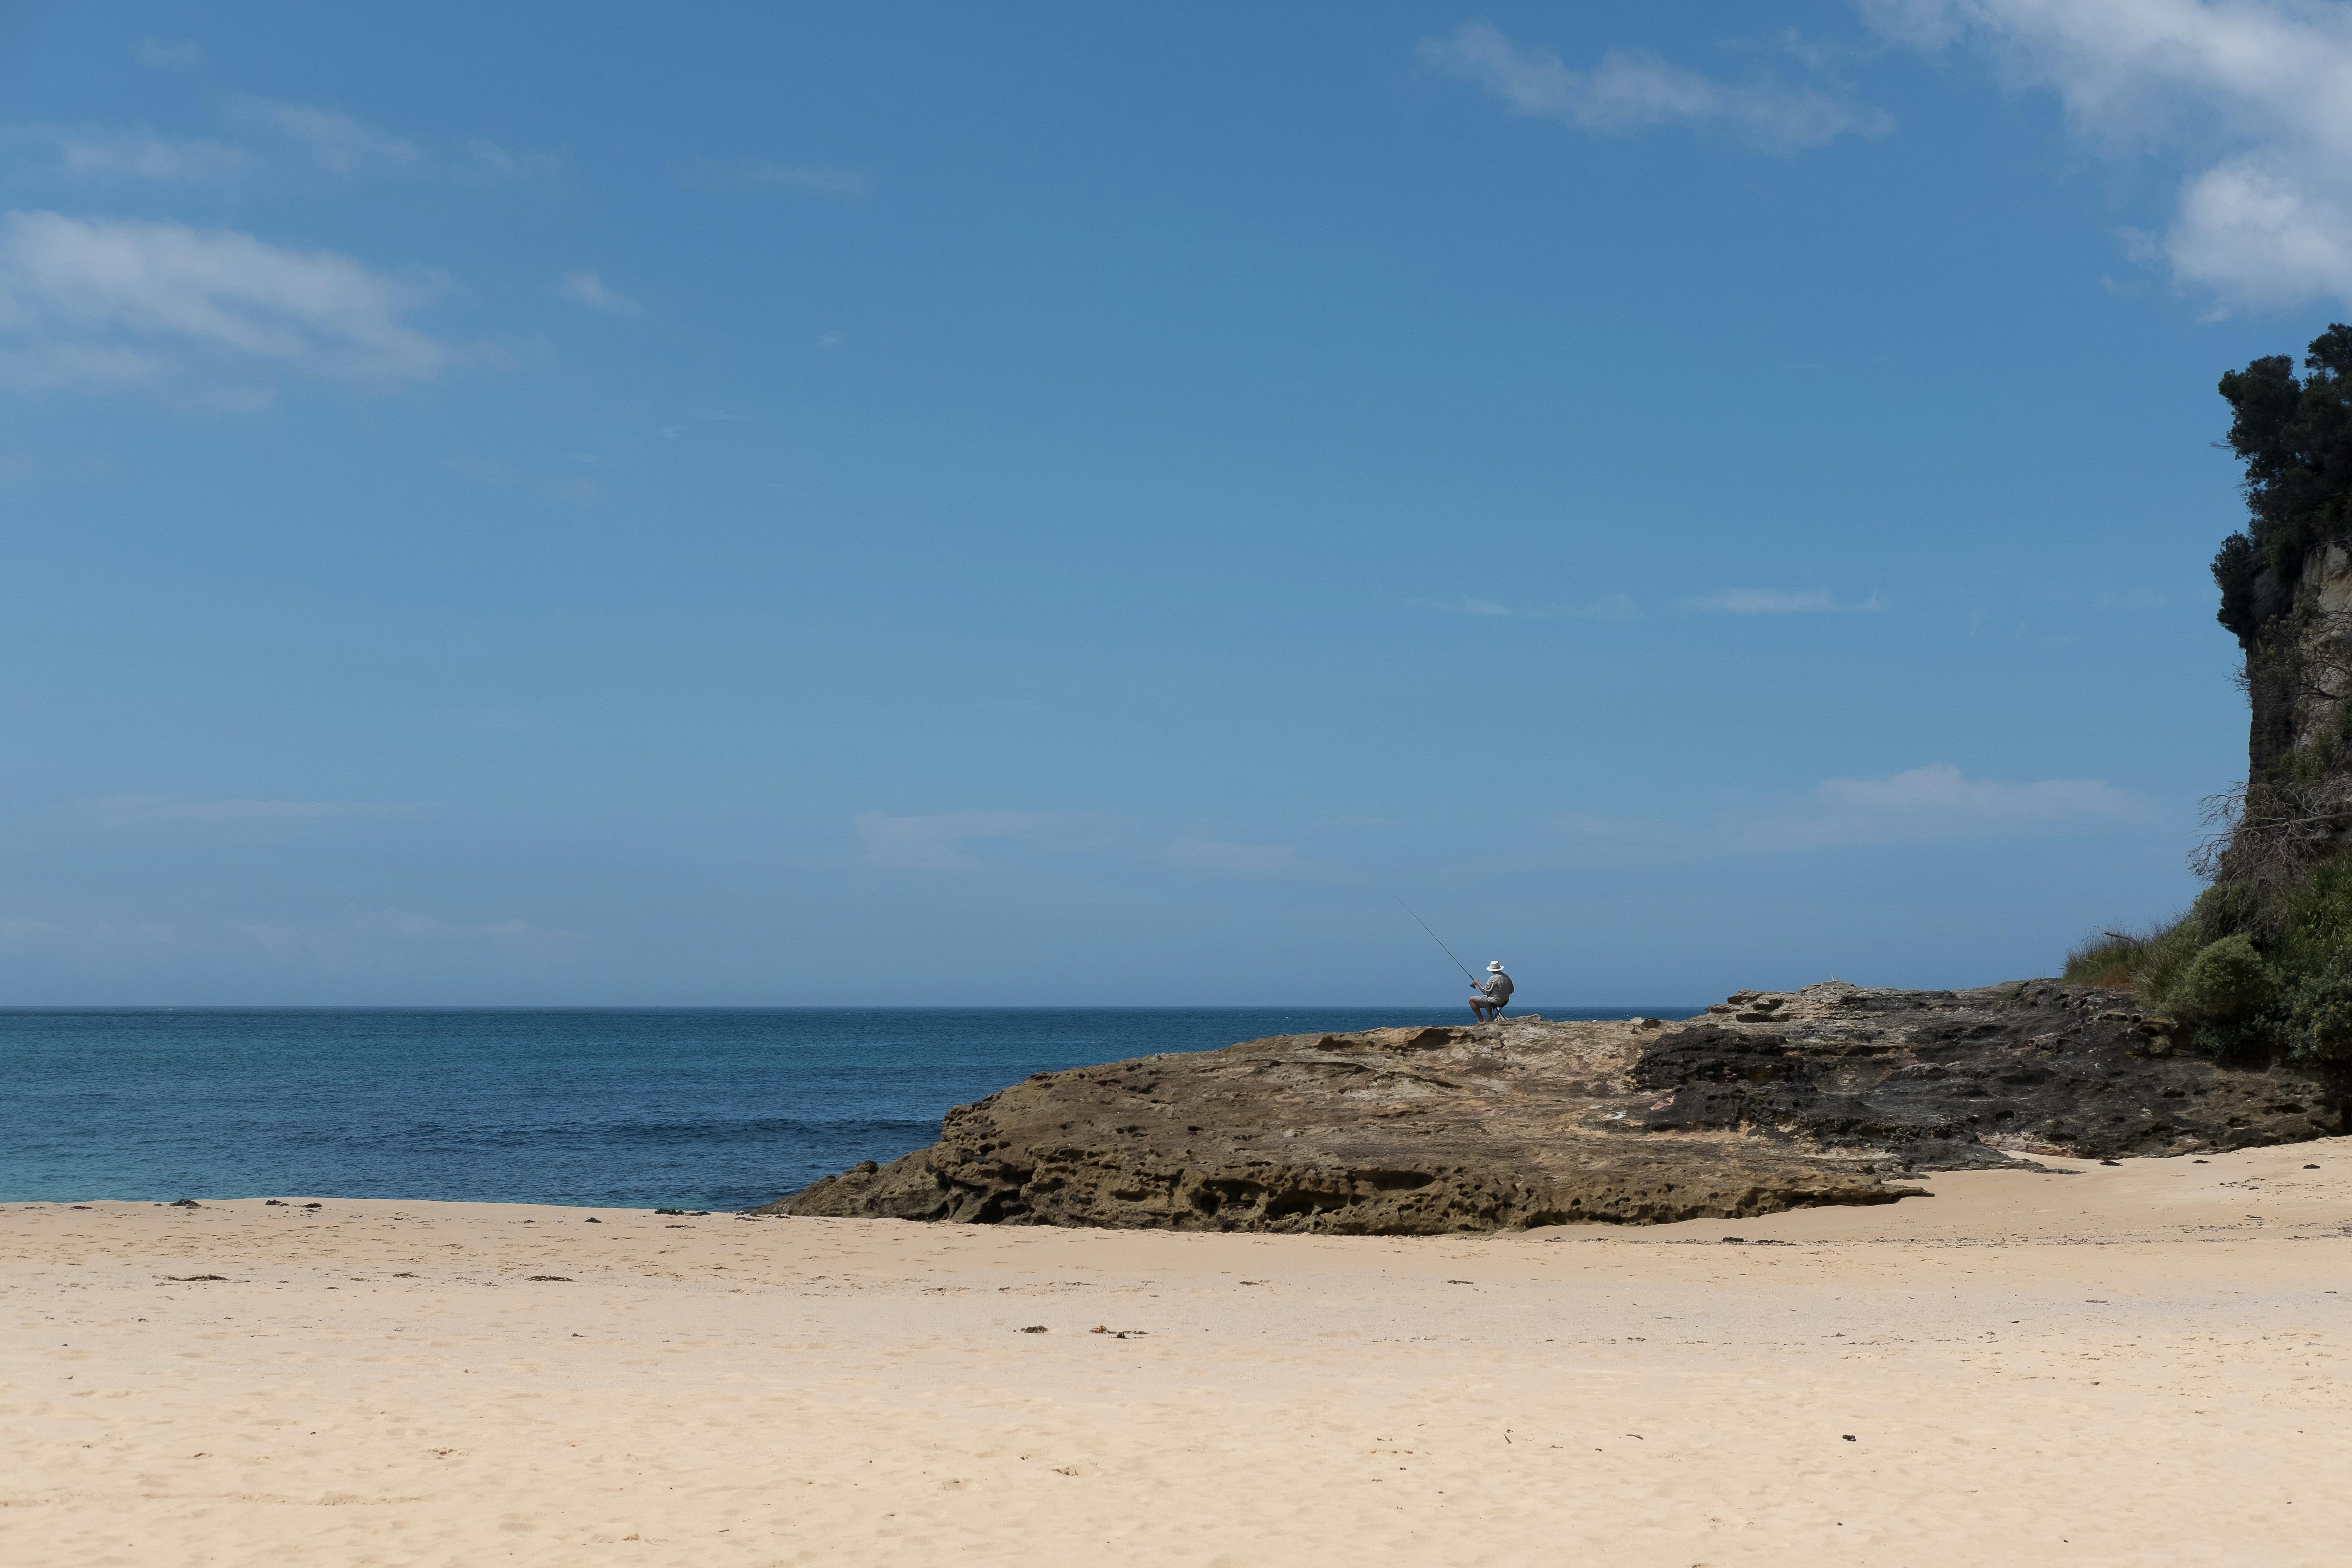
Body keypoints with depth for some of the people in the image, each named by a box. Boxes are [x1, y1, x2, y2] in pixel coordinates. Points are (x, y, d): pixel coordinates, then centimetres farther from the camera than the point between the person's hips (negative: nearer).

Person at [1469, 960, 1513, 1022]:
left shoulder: (1493, 979, -20)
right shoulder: (1507, 977, 1)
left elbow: (1485, 992, -12)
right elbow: (1511, 991, 12)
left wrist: (1478, 983, 2)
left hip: (1495, 1002, -8)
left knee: (1472, 1000, 4)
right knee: (1487, 1000, 38)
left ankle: (1482, 1020, 2)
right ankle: (1490, 1019, 27)